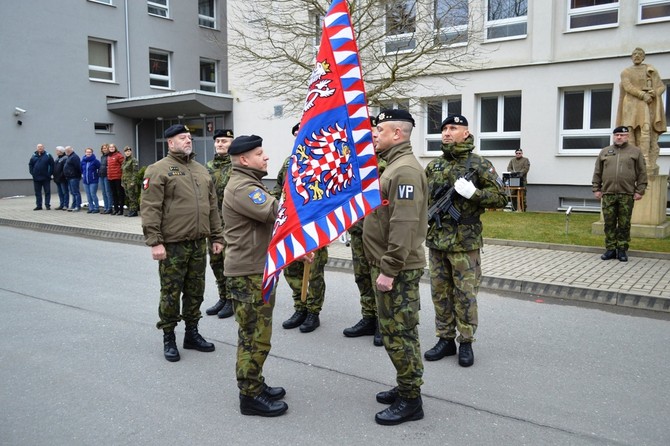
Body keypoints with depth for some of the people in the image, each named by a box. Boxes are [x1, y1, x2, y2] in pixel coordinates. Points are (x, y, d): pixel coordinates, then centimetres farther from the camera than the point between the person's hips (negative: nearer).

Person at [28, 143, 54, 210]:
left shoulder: (48, 155, -1)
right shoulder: (34, 156, 8)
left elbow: (52, 165, -3)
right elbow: (30, 165, 13)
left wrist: (50, 173, -9)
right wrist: (32, 173, 1)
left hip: (46, 178, -3)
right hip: (36, 178, 3)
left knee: (47, 192, 0)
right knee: (37, 193, 7)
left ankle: (47, 205, 5)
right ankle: (38, 205, 13)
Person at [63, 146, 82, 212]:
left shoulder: (74, 157, -15)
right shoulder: (70, 157, 19)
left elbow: (77, 167, -22)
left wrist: (78, 175, -19)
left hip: (74, 177, -11)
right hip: (70, 178, 11)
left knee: (75, 192, -9)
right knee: (72, 193, 14)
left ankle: (78, 206, -7)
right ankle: (74, 206, 19)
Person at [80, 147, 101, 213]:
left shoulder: (95, 161, -11)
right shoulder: (83, 161, 5)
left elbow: (100, 169, -8)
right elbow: (81, 169, 21)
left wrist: (97, 175, -5)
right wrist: (83, 174, 13)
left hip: (93, 181, -6)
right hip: (85, 181, 6)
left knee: (93, 194, -7)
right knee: (88, 195, 9)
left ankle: (97, 208, 3)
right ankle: (91, 208, 17)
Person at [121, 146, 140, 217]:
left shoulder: (133, 160, -7)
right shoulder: (125, 161, 17)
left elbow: (135, 171, -13)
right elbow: (123, 172, 21)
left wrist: (133, 181, -19)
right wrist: (122, 181, 16)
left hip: (131, 181, -8)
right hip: (125, 181, 8)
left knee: (132, 197, -7)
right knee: (128, 197, 9)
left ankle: (134, 211, -4)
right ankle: (130, 210, 14)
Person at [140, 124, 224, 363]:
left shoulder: (201, 170, 15)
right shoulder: (159, 170, -5)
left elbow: (212, 206, 17)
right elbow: (150, 209, -12)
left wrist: (217, 236, 13)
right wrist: (155, 242, -17)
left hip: (199, 243, 6)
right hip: (172, 244, -6)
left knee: (195, 291, 13)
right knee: (171, 293, 4)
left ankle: (192, 333, 28)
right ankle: (168, 338, 18)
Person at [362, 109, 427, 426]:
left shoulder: (405, 169, -18)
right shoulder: (395, 165, 16)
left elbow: (403, 225, -26)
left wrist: (389, 269, -24)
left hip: (397, 269, -10)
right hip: (388, 265, 11)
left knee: (399, 332, -2)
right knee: (394, 330, 18)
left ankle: (410, 401, 11)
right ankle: (405, 387, 31)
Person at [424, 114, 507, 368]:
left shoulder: (479, 165, -4)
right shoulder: (433, 166, 11)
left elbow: (500, 198, -6)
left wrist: (473, 193, -20)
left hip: (465, 243, -5)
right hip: (436, 241, 5)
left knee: (465, 295, 3)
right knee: (440, 293, 11)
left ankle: (466, 343, 16)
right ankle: (445, 340, 24)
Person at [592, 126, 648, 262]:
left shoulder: (636, 152, 8)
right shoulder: (604, 152, 13)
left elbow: (642, 173, 4)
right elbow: (597, 173, 12)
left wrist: (640, 190, -3)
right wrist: (596, 189, 5)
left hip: (627, 195, -2)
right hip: (608, 194, 2)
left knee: (624, 225, 2)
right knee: (609, 224, 3)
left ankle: (622, 250, 10)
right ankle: (610, 249, 11)